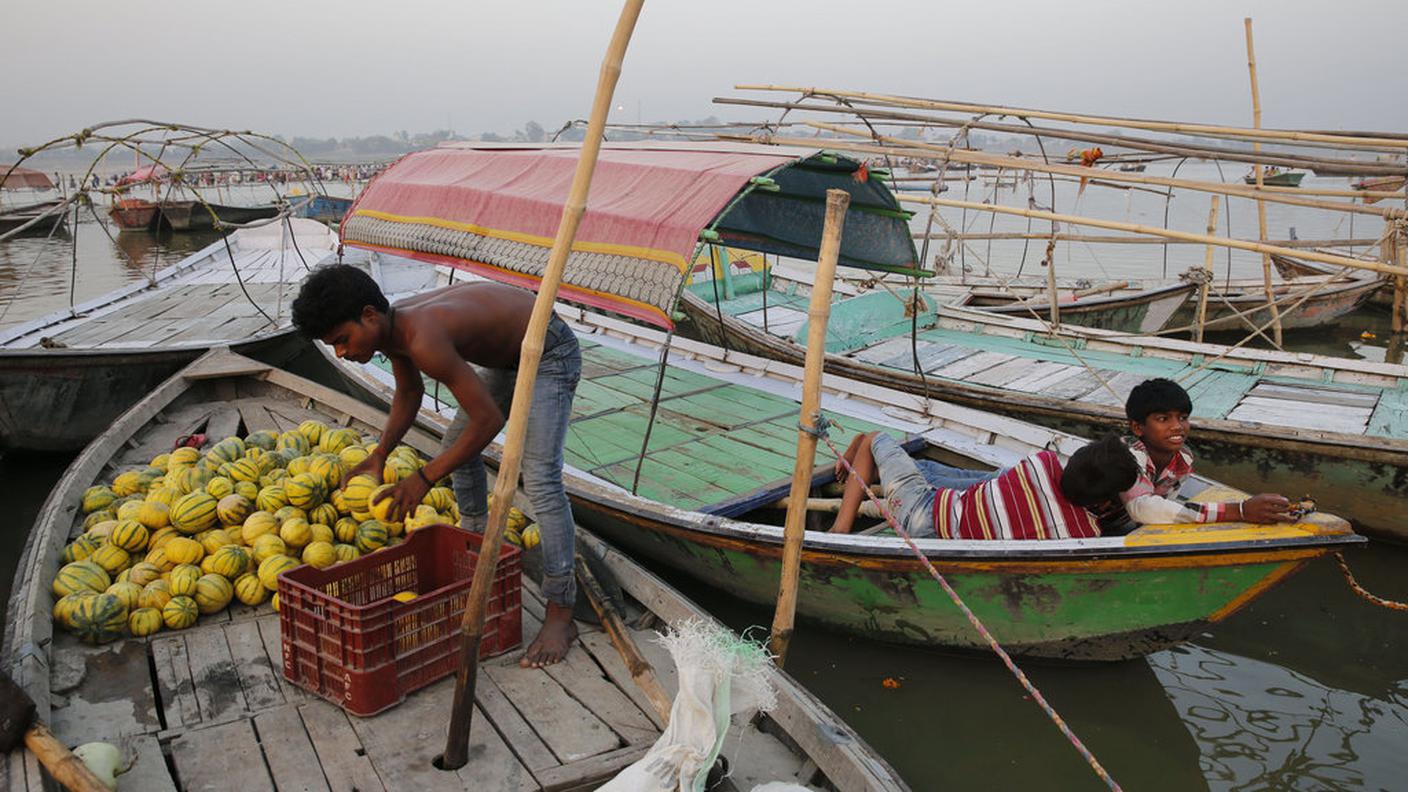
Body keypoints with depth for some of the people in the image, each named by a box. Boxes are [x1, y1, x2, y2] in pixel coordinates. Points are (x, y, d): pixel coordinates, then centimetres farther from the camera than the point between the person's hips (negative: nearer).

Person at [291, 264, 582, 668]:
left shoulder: (424, 341, -36)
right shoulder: (390, 326, -7)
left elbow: (488, 419, -32)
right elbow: (409, 393, 13)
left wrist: (425, 478, -25)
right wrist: (378, 457, 2)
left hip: (551, 355, -10)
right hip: (506, 357, 10)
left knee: (540, 479, -20)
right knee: (457, 446, 19)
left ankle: (561, 615, -15)